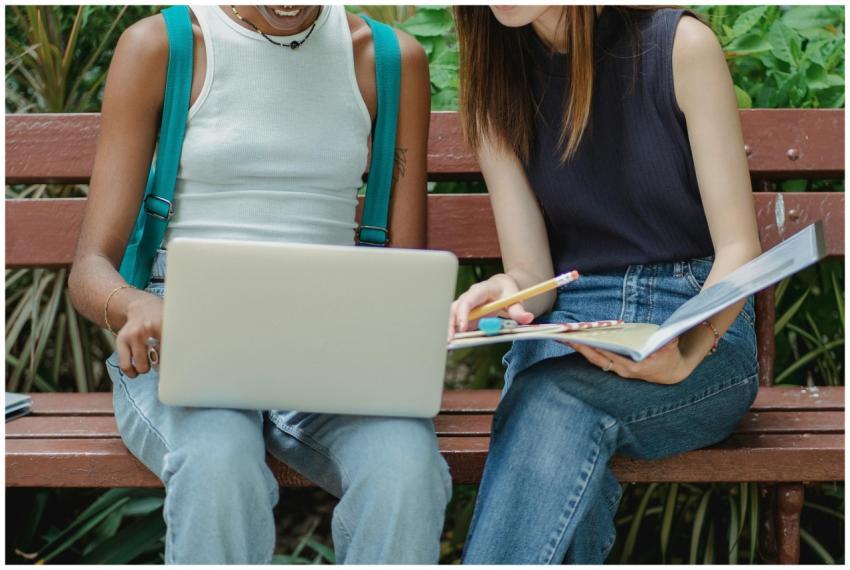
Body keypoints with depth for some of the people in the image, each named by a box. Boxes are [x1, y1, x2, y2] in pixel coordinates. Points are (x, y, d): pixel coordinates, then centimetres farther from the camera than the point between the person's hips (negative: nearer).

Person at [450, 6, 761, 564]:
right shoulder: (496, 88, 6)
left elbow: (739, 248, -7)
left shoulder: (680, 45, -5)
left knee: (556, 399, -34)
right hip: (565, 328, 2)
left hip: (702, 328, -2)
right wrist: (504, 293, -23)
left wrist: (686, 356, -27)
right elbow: (532, 276, 2)